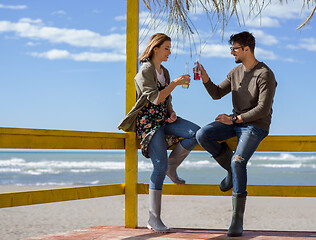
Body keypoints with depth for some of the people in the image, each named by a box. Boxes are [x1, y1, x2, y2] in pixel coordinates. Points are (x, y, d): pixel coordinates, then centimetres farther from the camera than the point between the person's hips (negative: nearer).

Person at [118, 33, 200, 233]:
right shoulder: (146, 70, -8)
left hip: (164, 119, 7)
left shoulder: (164, 72, 17)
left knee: (196, 132, -19)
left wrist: (172, 113, 2)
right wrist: (175, 83, -18)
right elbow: (155, 98, -17)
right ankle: (154, 218, -12)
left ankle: (172, 166, 2)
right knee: (160, 166, -17)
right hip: (149, 121, -7)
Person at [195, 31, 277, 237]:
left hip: (256, 126, -7)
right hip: (236, 121, 7)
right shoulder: (235, 72, 9)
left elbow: (263, 109, -20)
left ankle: (238, 218, -22)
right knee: (202, 135, -17)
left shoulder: (266, 75, -15)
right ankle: (233, 171, 4)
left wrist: (234, 119, -20)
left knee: (238, 161, -29)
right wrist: (205, 77, -7)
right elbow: (217, 94, 11)